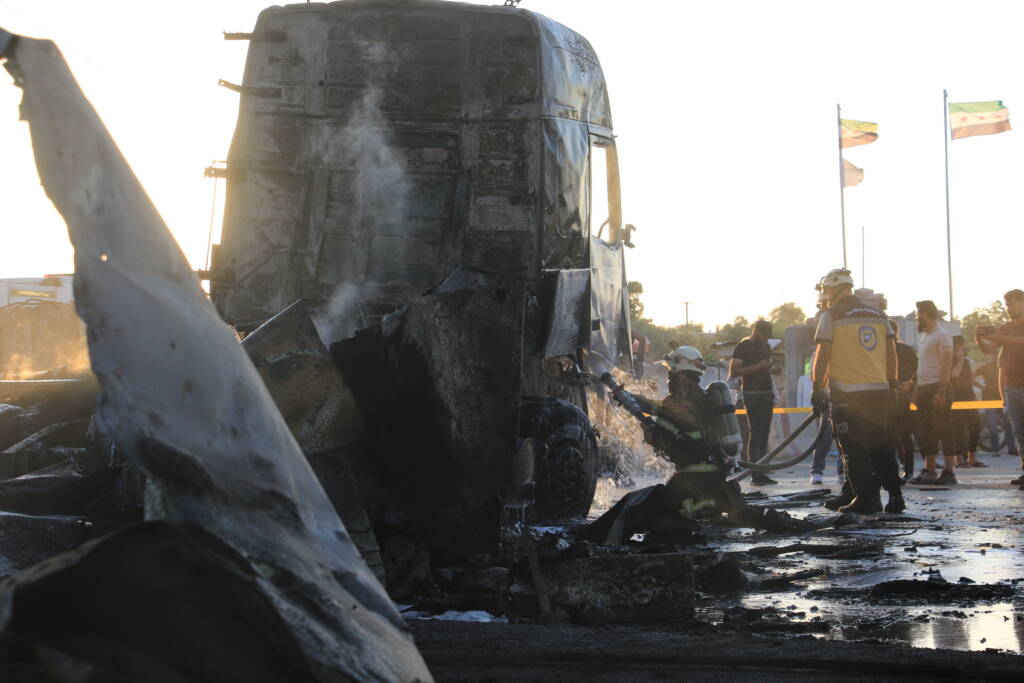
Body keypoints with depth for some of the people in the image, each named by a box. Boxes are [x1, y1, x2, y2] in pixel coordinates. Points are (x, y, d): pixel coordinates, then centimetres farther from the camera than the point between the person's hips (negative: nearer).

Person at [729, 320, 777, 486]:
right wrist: (757, 367, -18)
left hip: (766, 394, 7)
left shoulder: (765, 346, 19)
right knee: (756, 433, -12)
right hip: (752, 393, -7)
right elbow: (733, 372, -12)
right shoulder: (743, 346, -5)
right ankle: (754, 474, -12)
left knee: (764, 434, 4)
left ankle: (762, 473, 4)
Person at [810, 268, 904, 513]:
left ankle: (865, 498, -2)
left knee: (854, 449, 0)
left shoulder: (831, 316, -4)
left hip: (847, 393, -5)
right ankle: (895, 495, 12)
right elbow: (891, 353, 13)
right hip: (879, 390, 5)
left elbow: (822, 355, -7)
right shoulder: (879, 315, 13)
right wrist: (891, 386, 19)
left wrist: (817, 387, 0)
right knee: (881, 445, 13)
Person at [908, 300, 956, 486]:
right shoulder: (925, 336, 18)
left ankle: (948, 472, -6)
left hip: (936, 388, -9)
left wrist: (941, 392, -23)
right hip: (923, 387, 9)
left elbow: (946, 366, -17)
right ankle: (929, 471, 14)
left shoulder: (942, 336, -10)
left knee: (942, 430, -8)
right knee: (925, 431, 9)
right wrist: (917, 390, 16)